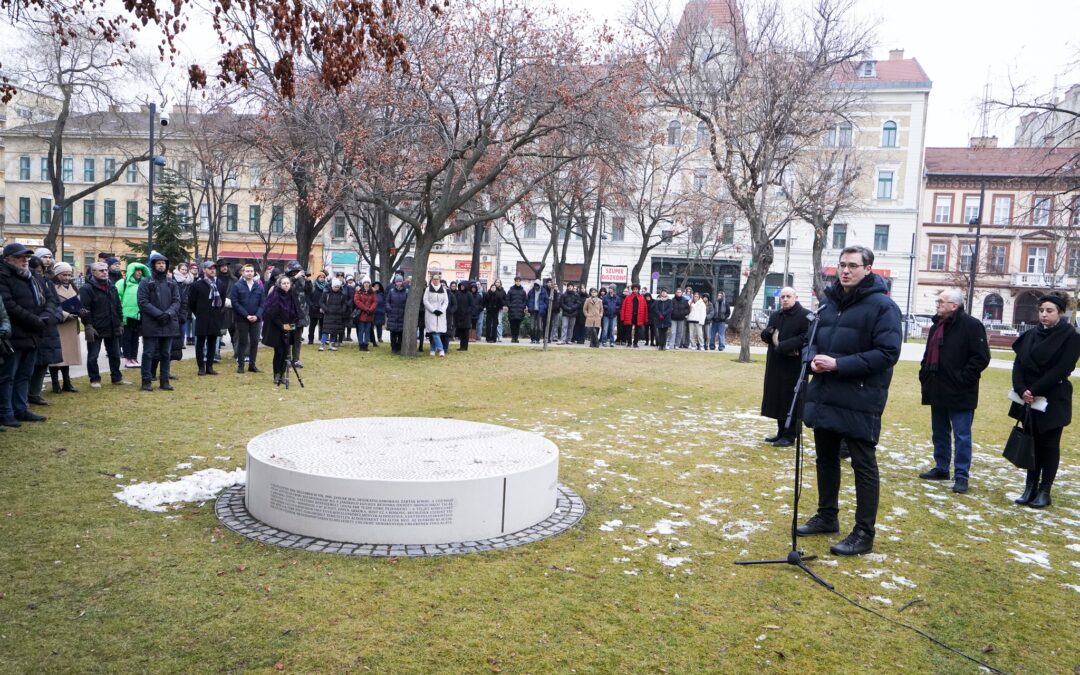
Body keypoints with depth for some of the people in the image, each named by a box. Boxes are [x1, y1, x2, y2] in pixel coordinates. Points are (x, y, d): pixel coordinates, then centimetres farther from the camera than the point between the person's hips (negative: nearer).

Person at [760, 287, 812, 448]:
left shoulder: (805, 316, -8)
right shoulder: (775, 316, 15)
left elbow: (806, 337, -18)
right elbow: (766, 336, 18)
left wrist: (783, 346, -22)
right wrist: (767, 333, -6)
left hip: (794, 366, -7)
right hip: (776, 365, 7)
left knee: (791, 400, -2)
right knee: (777, 399, 12)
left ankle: (790, 436, 5)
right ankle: (781, 432, 22)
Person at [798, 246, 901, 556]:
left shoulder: (882, 306, -11)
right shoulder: (829, 300, 10)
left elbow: (887, 353, -18)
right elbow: (815, 339, 21)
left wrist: (838, 364, -22)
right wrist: (814, 359, -2)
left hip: (859, 401, -7)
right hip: (824, 396, 7)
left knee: (863, 465, 2)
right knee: (826, 458, 17)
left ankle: (864, 534, 11)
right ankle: (827, 516, 34)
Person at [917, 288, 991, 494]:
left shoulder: (971, 325, -11)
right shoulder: (937, 325, 15)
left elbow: (981, 357, -16)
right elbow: (929, 354, 25)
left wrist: (962, 378, -18)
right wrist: (924, 374, 12)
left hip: (960, 393, -8)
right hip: (938, 390, 8)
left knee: (961, 436, -2)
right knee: (940, 433, 17)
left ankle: (962, 476, 4)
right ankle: (941, 468, 28)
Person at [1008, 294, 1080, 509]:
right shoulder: (1031, 335, 7)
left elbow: (1061, 369, -16)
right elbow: (1018, 364, 2)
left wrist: (1035, 390, -20)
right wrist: (1022, 390, -12)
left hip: (1053, 400, -4)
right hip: (1029, 399, 5)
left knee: (1049, 444, 4)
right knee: (1032, 442, 10)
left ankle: (1044, 491, 12)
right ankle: (1030, 488, 17)